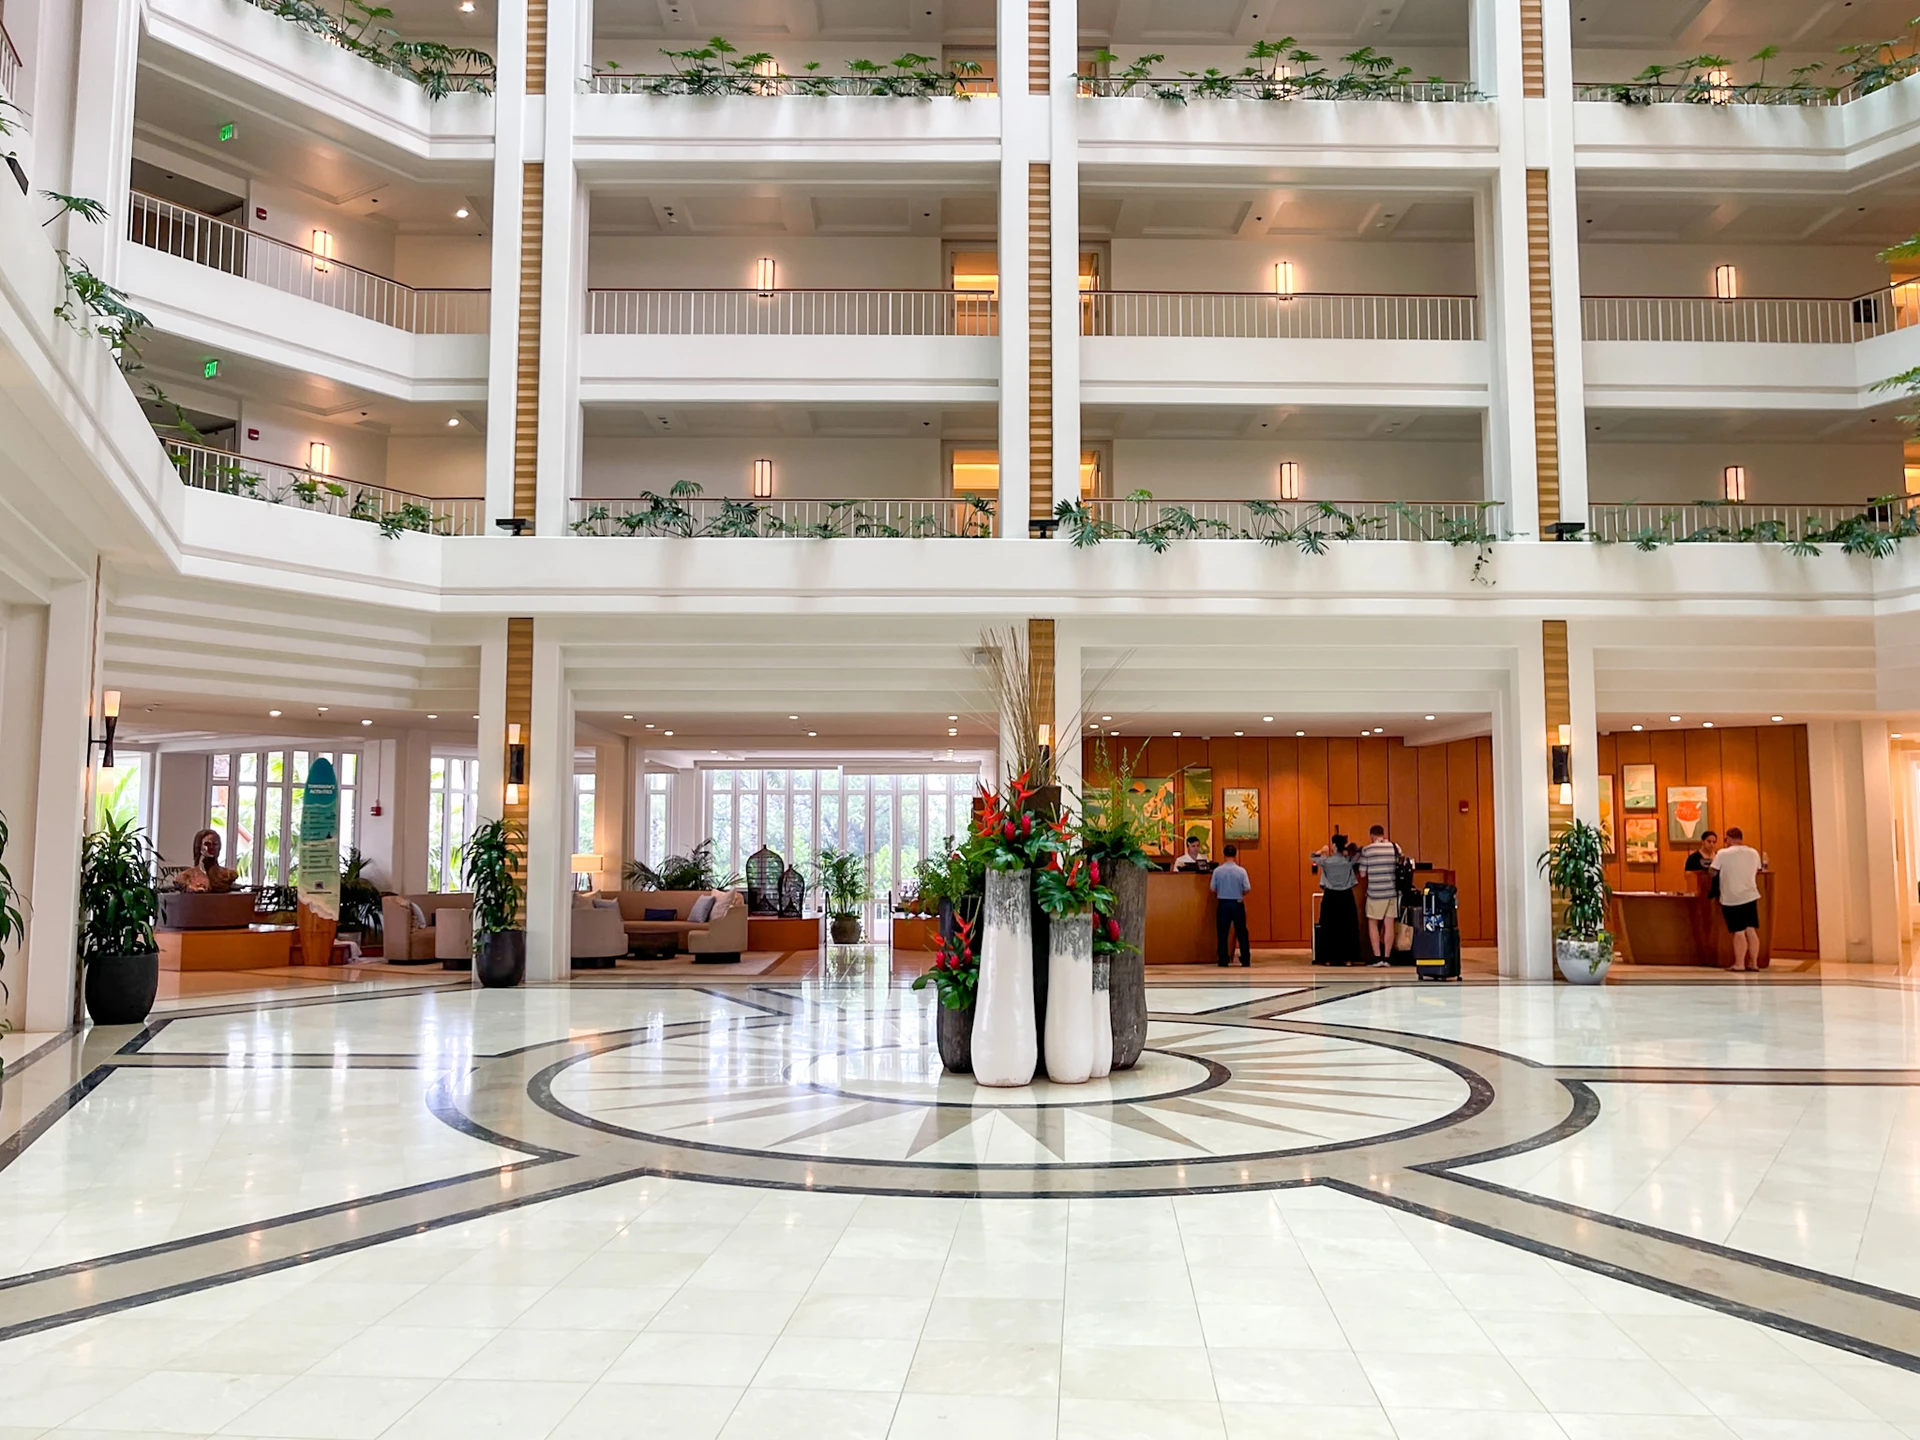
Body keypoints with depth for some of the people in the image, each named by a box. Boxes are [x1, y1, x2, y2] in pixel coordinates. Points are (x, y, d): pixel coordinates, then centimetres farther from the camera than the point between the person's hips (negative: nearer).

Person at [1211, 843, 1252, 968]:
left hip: (1223, 903, 0)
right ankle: (1245, 960, 11)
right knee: (1241, 932, 10)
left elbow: (1212, 888, -3)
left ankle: (1223, 961, 5)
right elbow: (1247, 888, -8)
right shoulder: (1241, 870, -8)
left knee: (1222, 933, 6)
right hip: (1237, 904, 0)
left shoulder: (1217, 870, -7)